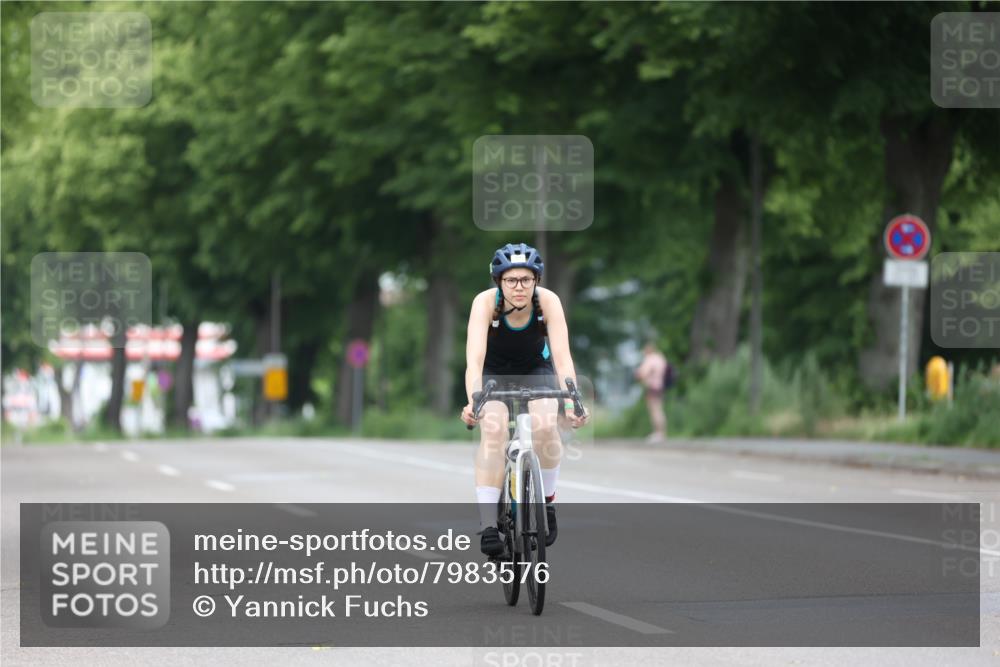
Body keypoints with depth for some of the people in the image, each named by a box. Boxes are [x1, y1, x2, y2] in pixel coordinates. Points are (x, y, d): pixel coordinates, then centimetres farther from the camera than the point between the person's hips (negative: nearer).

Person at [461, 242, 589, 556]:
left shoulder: (548, 301, -28)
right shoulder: (485, 302, -30)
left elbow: (562, 356, -35)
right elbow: (475, 357, -40)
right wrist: (473, 401, -57)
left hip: (536, 369, 1)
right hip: (493, 371, -1)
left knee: (545, 426, -27)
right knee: (493, 432, -27)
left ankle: (547, 500, -3)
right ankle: (487, 524, -27)